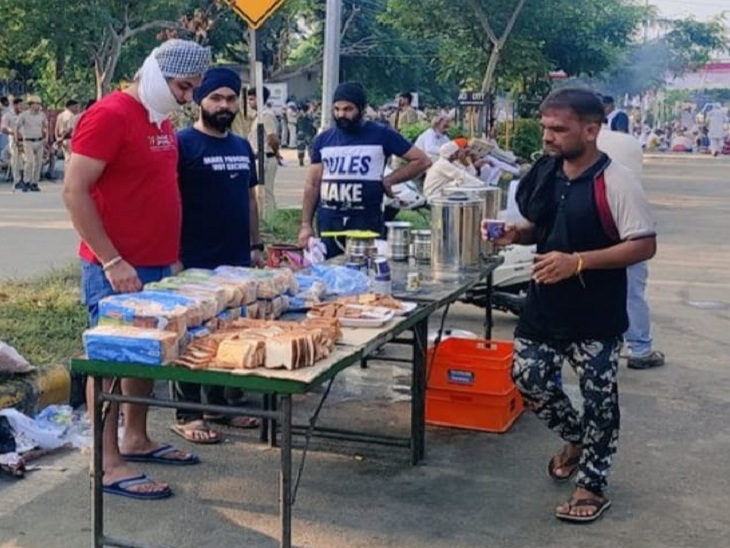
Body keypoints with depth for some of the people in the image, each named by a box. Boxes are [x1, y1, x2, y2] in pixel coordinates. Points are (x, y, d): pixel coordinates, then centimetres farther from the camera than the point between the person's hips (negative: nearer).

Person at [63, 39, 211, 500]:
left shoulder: (161, 120, 12)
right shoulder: (109, 115, -15)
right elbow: (75, 192, -19)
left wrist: (172, 255, 16)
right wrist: (112, 261, -20)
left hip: (156, 264, 9)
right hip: (116, 269, -9)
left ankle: (136, 439, 29)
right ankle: (109, 464, 6)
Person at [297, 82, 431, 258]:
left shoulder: (381, 135, 1)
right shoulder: (324, 139, 11)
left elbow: (422, 161, 2)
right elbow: (312, 185, 12)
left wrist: (388, 180, -5)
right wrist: (306, 225, 5)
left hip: (367, 223, -3)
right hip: (328, 222, 3)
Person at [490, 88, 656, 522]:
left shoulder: (616, 182, -17)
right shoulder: (544, 173, 3)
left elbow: (644, 245, -19)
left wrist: (577, 262, -26)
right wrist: (516, 234, -5)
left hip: (596, 314, -6)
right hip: (545, 304, 6)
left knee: (598, 398, 4)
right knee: (529, 379, 9)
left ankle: (593, 488, 20)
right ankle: (577, 439, 37)